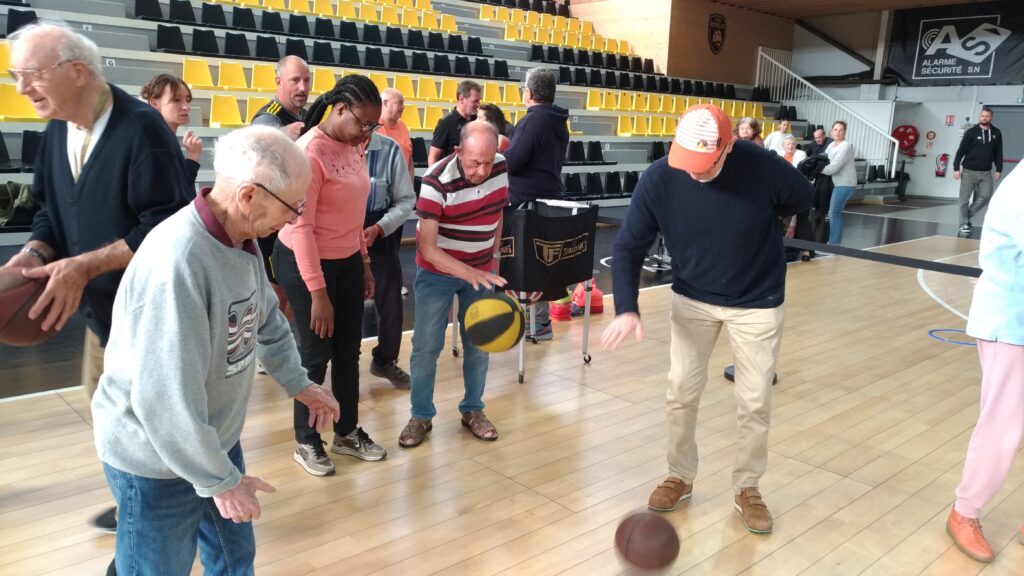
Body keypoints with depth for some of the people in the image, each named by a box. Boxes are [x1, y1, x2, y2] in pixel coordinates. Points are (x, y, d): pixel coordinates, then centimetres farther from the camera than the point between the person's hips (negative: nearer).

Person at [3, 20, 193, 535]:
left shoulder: (141, 127, -21)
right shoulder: (56, 134, 6)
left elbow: (166, 225, -25)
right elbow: (51, 210, 12)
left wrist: (84, 266, -27)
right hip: (100, 304, 8)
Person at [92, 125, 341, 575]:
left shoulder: (241, 239, -4)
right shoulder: (176, 261, -34)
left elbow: (266, 319, 13)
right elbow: (165, 396, -33)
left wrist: (299, 384, 18)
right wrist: (219, 480, -23)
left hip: (216, 441, 8)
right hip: (158, 459, -8)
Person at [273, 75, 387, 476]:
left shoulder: (355, 147, 1)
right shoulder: (309, 152, -22)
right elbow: (299, 227, -22)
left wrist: (364, 263, 14)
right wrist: (317, 293, -21)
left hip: (347, 260, 7)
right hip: (306, 262, -7)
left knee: (349, 350, 14)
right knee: (315, 353, 4)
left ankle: (348, 433, 30)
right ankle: (306, 442, 23)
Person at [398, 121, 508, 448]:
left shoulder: (501, 168, -11)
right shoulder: (437, 182, -26)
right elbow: (427, 246, -27)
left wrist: (492, 256, 11)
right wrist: (470, 274, -36)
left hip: (481, 270, 4)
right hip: (437, 272, -4)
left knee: (478, 343, 8)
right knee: (426, 345, -1)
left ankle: (473, 410, 25)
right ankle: (421, 416, 16)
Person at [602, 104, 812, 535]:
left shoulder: (763, 167, -26)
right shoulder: (658, 179, -22)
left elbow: (802, 199, -3)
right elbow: (628, 247, -16)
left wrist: (754, 224, -3)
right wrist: (627, 308, -29)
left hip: (758, 302, -1)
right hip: (691, 299, 2)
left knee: (755, 402, 5)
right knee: (681, 393, 6)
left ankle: (747, 487, 26)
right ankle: (680, 476, 28)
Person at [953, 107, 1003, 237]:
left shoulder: (996, 133, 6)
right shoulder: (971, 132, -4)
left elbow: (998, 153, 10)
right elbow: (961, 151, -5)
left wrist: (999, 170, 6)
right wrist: (956, 168, -10)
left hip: (986, 173, 3)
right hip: (969, 171, -3)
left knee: (985, 197, -4)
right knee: (964, 199, -1)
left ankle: (968, 215, 16)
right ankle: (964, 224, 9)